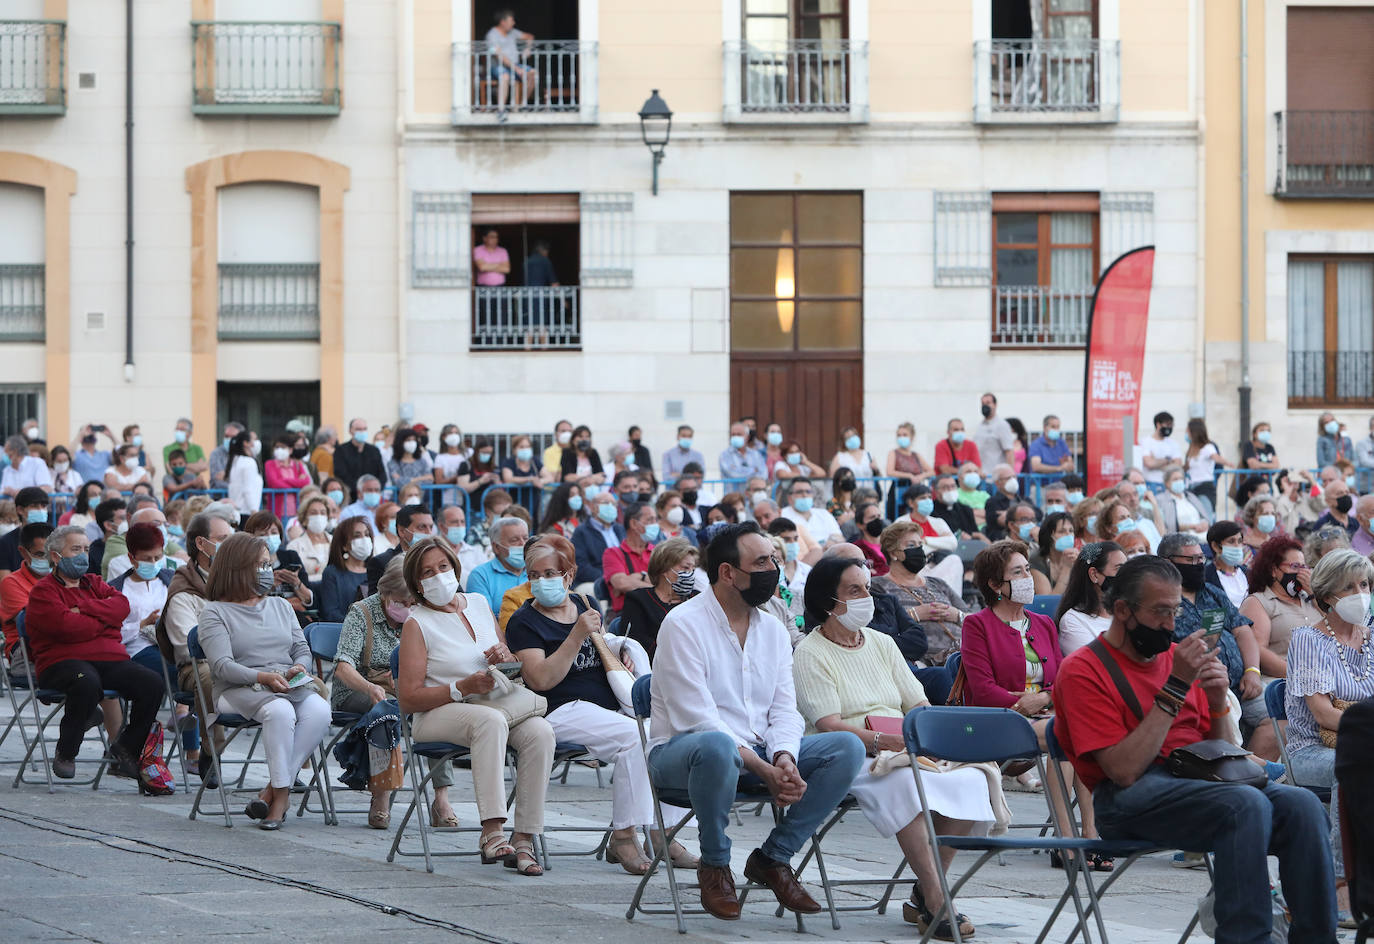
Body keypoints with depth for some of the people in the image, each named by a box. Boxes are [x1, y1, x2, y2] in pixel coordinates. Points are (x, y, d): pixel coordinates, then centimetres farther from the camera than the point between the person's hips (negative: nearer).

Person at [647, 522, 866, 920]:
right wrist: (764, 771, -27)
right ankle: (714, 864, -17)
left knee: (848, 747, -13)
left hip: (757, 753, 7)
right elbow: (697, 719, -19)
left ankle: (772, 857, -6)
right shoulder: (684, 624, -11)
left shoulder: (773, 630, 11)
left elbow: (784, 709, 4)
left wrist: (784, 759, -20)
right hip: (680, 751, -6)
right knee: (718, 747, -43)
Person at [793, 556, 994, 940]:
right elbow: (829, 725, -13)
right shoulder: (810, 654, -1)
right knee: (904, 783, -38)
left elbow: (920, 705, 16)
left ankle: (922, 897, -16)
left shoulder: (881, 643, 21)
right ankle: (935, 903, -37)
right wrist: (881, 741, -27)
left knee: (971, 780, -22)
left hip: (907, 750, 6)